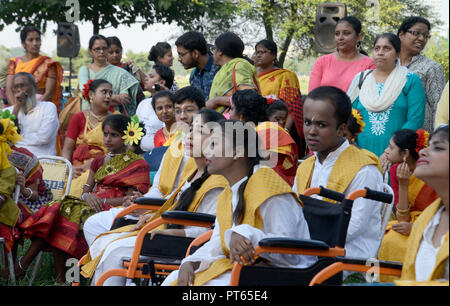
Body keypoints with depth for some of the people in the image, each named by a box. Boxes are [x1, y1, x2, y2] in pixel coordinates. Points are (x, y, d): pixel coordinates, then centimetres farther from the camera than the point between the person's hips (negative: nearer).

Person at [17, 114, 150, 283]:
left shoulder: (138, 164, 4)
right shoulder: (99, 162, 25)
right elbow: (86, 189, 17)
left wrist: (102, 200, -15)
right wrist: (87, 196, -8)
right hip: (92, 204, 6)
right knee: (59, 208, -25)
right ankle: (60, 279, -28)